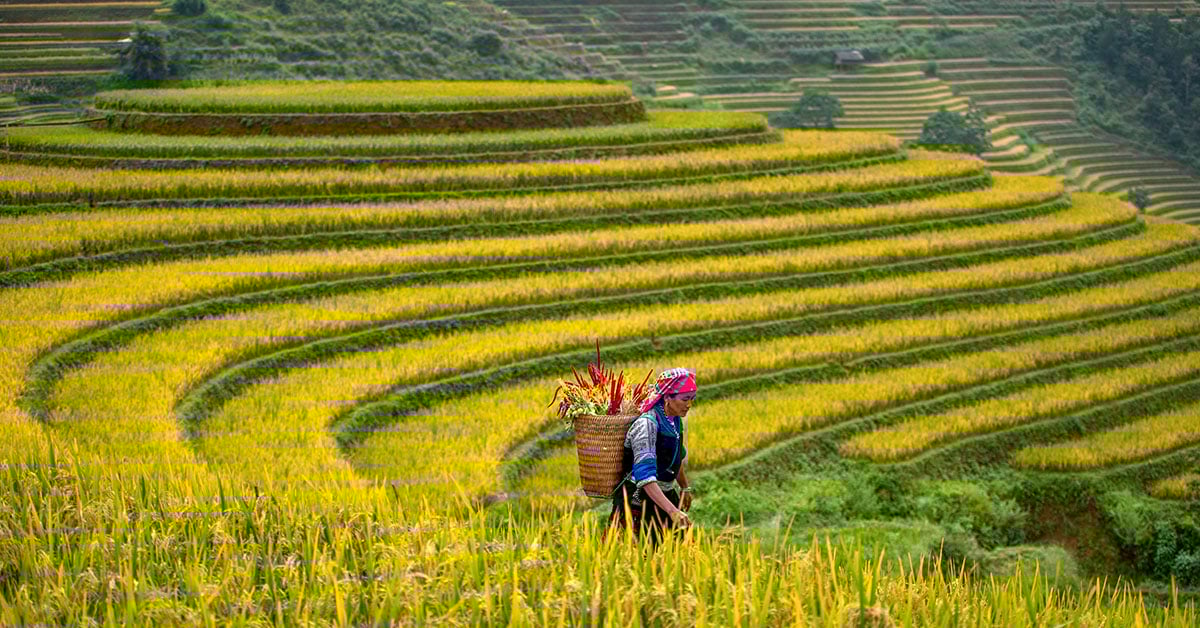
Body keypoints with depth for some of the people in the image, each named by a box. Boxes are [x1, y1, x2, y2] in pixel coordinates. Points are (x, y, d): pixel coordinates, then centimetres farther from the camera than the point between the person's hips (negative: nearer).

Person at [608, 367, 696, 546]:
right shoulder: (647, 424, -21)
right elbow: (645, 475, -30)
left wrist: (685, 487, 39)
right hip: (639, 500, -8)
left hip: (665, 495, 8)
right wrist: (672, 511, -38)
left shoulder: (676, 421, 5)